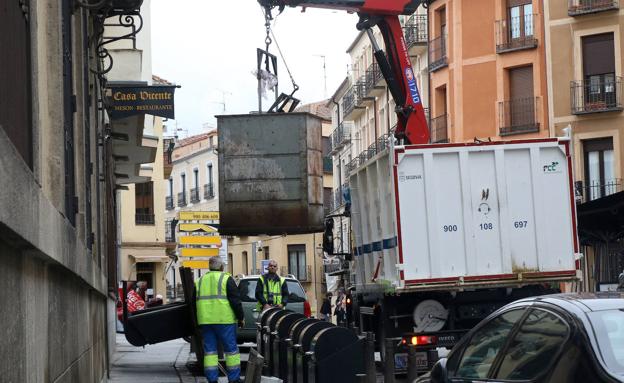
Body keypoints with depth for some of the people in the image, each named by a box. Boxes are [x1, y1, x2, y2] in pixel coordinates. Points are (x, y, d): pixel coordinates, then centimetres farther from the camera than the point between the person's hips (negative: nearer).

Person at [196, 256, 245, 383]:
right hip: (224, 320, -5)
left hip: (205, 320, 5)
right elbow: (235, 300, -8)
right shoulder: (226, 279, -3)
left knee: (209, 350, 7)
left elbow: (194, 301, 19)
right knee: (231, 348, 3)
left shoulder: (200, 281, 14)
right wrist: (241, 317, 1)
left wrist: (198, 322, 26)